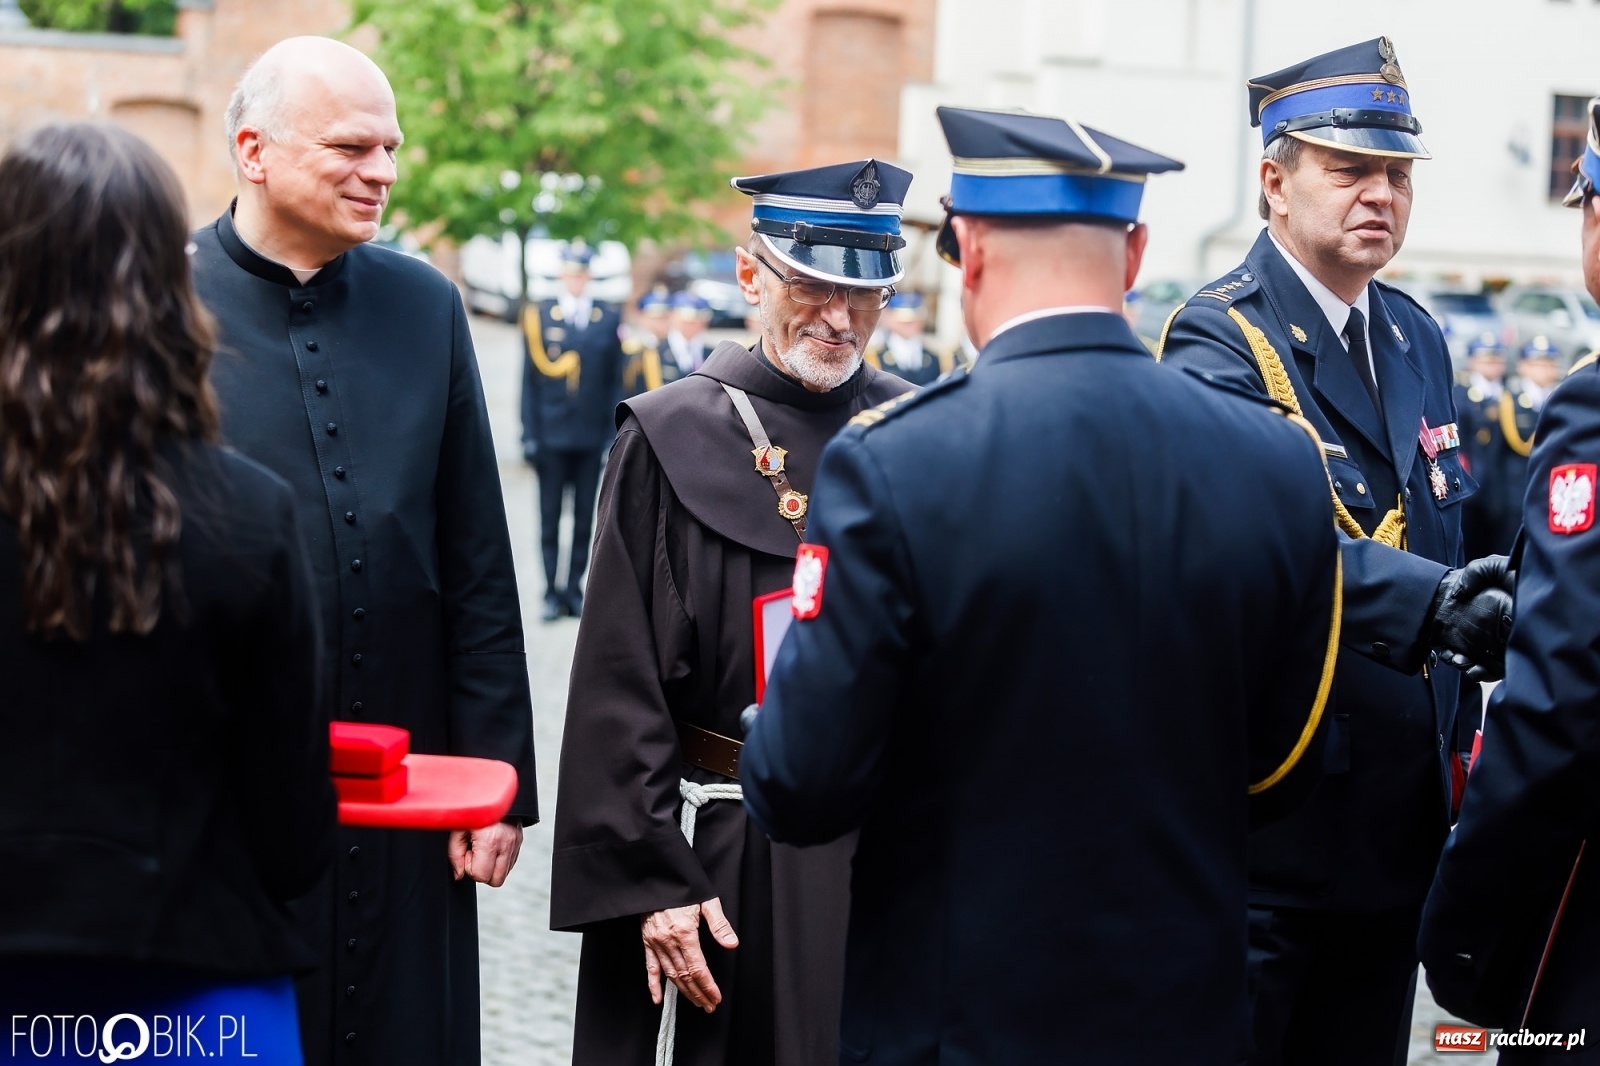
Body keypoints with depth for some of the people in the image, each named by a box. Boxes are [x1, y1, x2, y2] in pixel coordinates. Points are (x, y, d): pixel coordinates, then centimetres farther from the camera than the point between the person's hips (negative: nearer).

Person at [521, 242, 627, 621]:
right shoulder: (539, 316, 2)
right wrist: (530, 434, -3)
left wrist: (613, 433, -1)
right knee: (550, 518, 2)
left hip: (592, 435, 1)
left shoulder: (610, 318, 5)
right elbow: (530, 380, 2)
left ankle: (574, 590, 15)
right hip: (552, 434, -1)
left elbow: (616, 380, 5)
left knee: (585, 519, 7)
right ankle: (552, 593, 8)